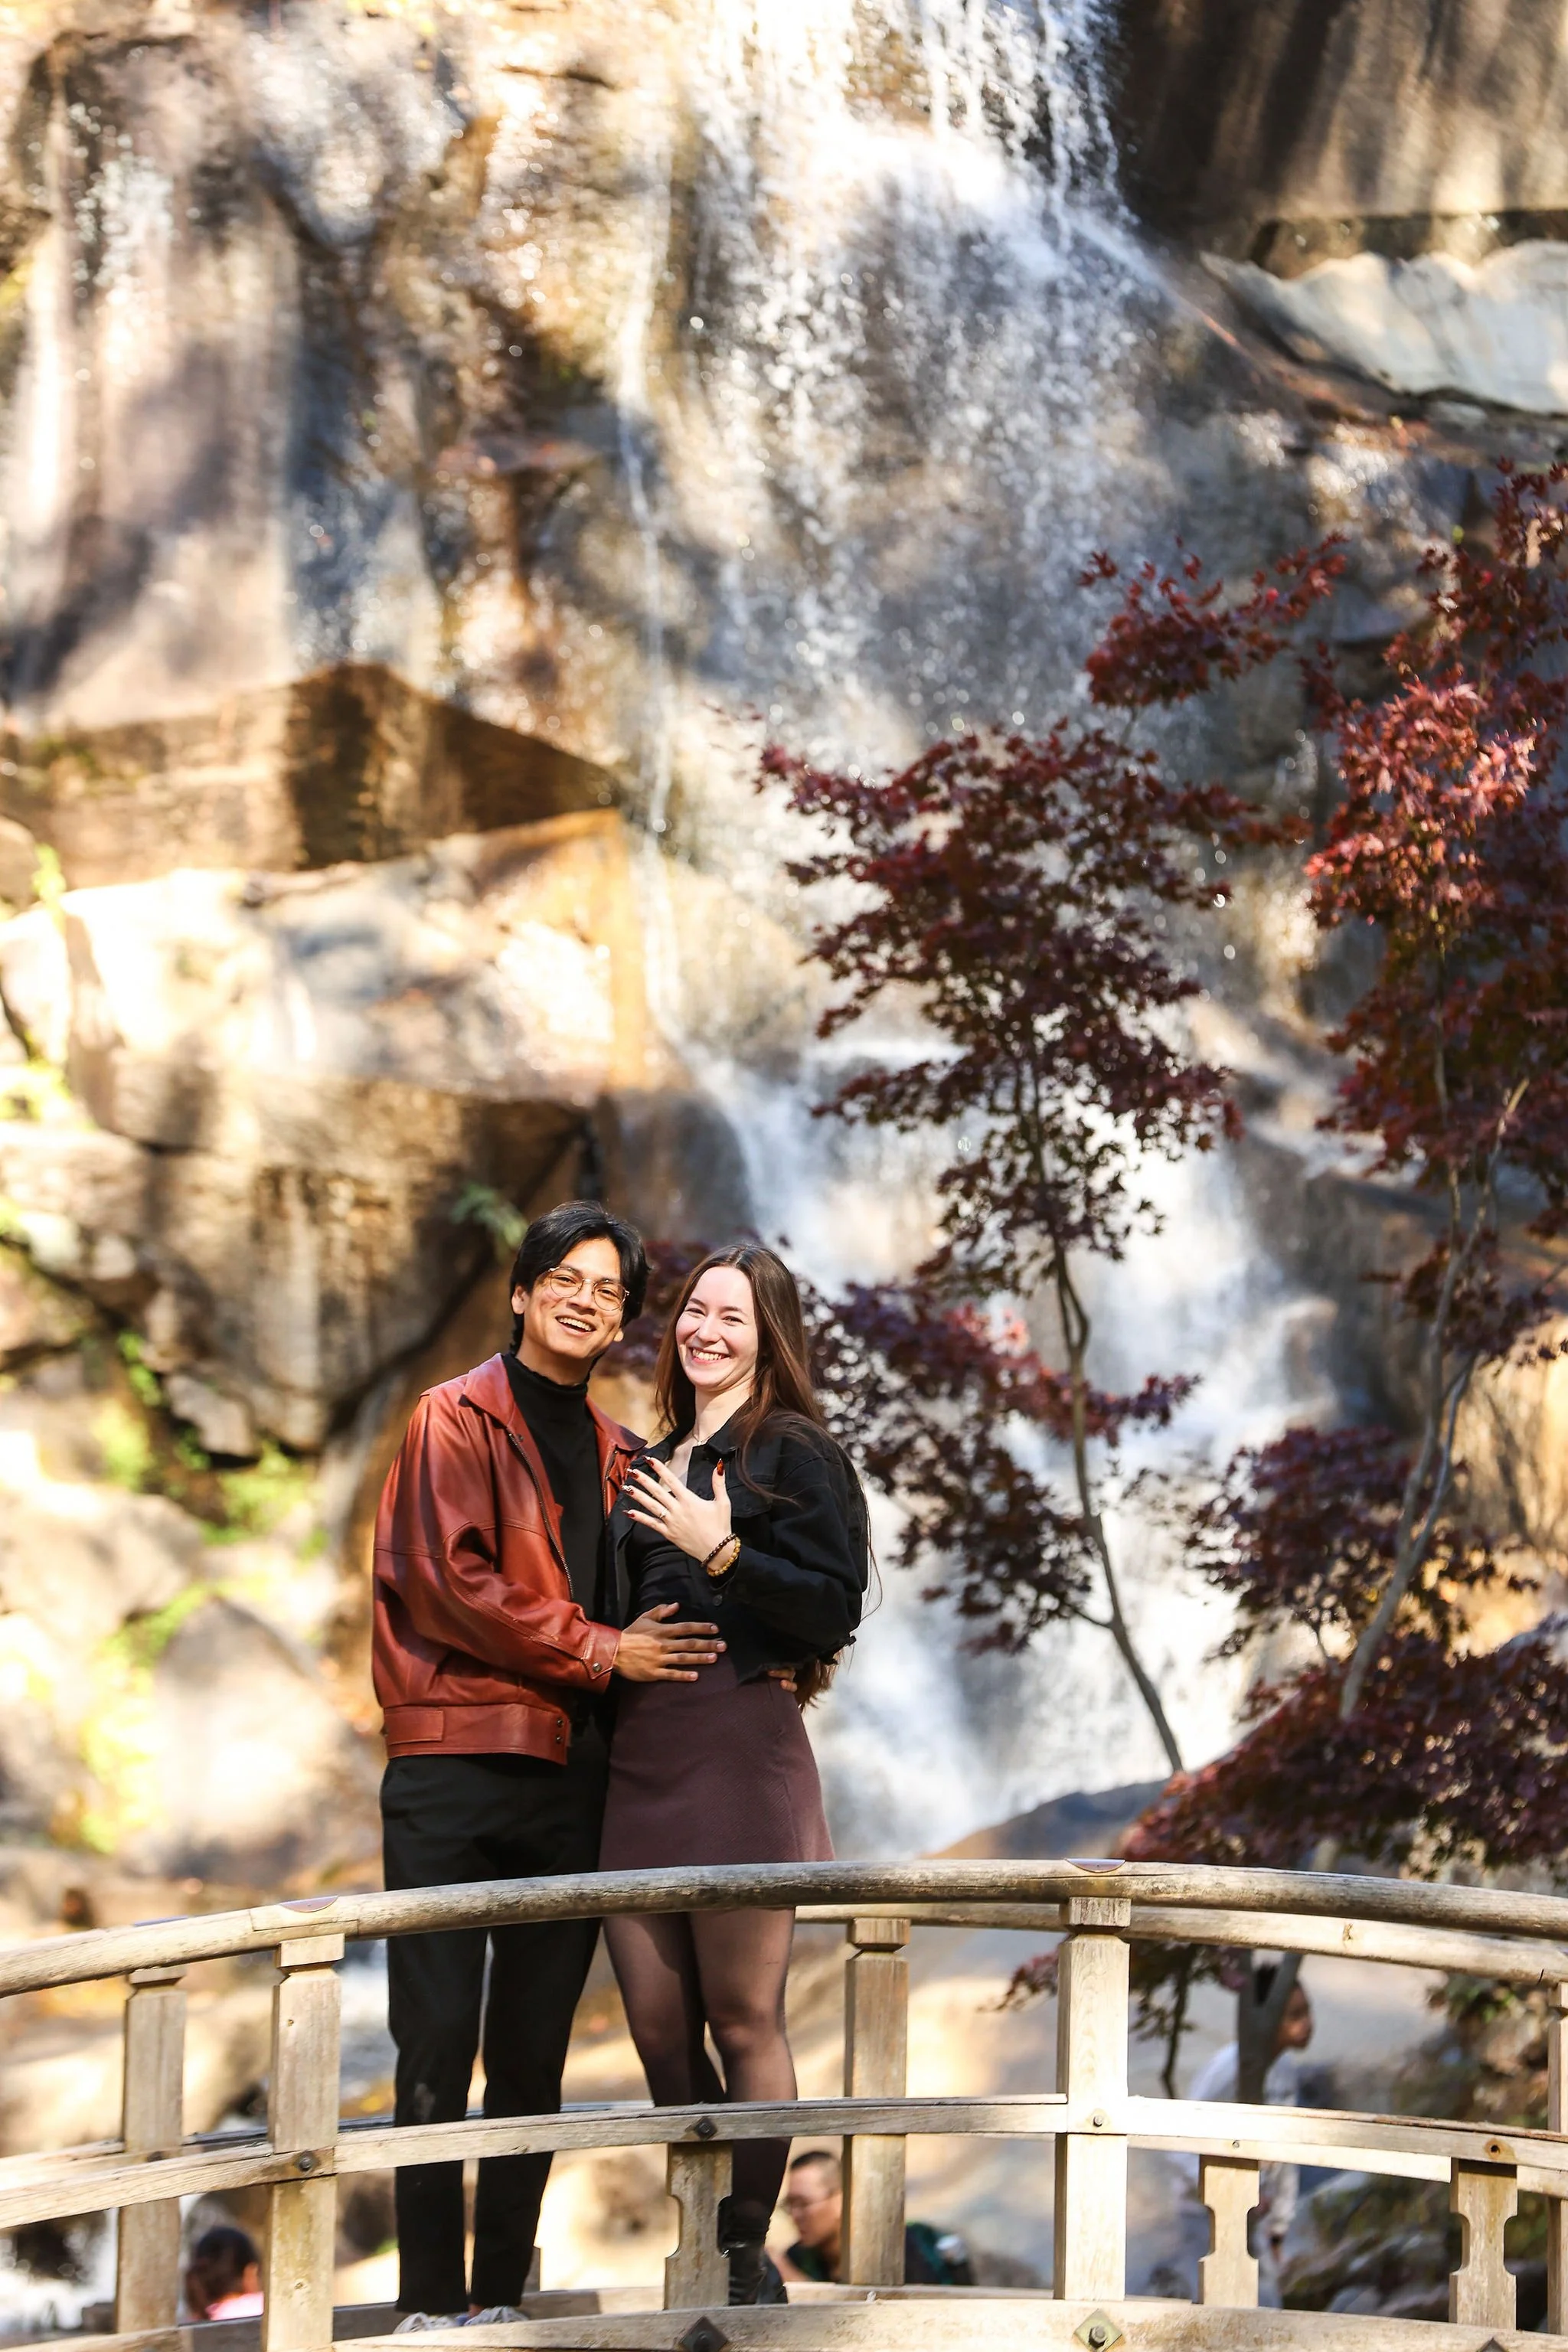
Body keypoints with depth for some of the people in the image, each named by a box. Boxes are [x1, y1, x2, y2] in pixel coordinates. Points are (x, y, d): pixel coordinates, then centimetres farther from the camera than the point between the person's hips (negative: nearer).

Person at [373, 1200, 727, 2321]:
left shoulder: (617, 1454, 19)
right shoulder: (459, 1419, 2)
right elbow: (451, 1579, -9)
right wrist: (599, 1651, -10)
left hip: (570, 1770, 5)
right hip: (457, 1759, -5)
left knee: (534, 2058, 7)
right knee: (438, 2051, -5)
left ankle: (504, 2297, 12)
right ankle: (431, 2303, -2)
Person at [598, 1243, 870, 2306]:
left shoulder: (792, 1451, 1)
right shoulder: (656, 1466, 21)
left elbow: (836, 1607, -9)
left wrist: (723, 1550, -15)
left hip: (740, 1749, -7)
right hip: (638, 1757, 7)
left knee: (742, 2020, -5)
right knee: (658, 2031, 5)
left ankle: (746, 2258, 4)